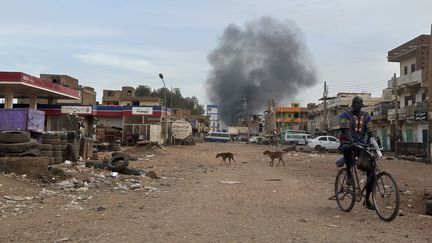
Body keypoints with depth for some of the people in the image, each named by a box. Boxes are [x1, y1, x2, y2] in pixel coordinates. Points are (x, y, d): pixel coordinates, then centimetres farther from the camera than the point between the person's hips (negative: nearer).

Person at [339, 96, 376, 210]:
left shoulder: (366, 116, 10)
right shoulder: (346, 115, -3)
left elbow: (369, 132, 5)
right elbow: (345, 130, -17)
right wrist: (352, 142, -35)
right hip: (347, 142, -4)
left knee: (371, 171, -7)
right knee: (347, 148, -45)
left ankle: (367, 199, 6)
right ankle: (349, 174, -26)